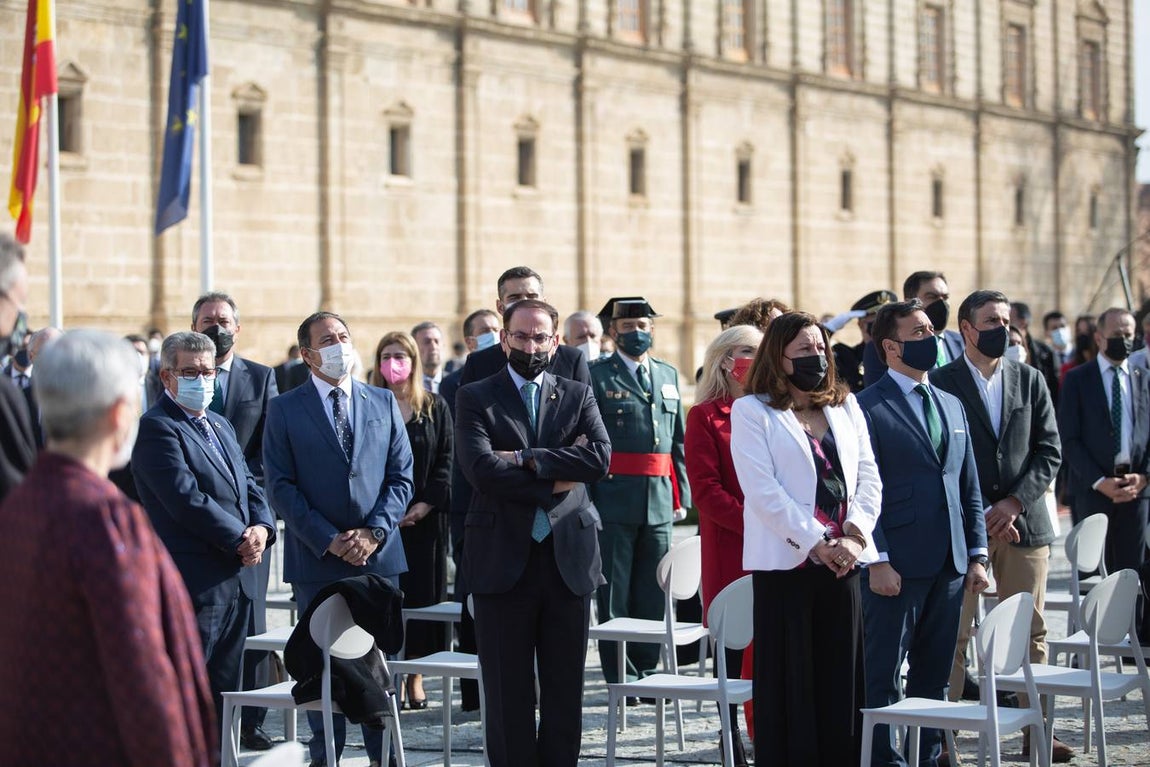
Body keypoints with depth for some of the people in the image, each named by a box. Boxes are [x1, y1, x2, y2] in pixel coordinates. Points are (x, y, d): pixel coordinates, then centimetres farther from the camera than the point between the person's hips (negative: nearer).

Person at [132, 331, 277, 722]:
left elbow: (249, 486, 18)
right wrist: (241, 539, -14)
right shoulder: (156, 428, -10)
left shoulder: (221, 426, 20)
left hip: (238, 579, 9)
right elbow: (186, 500, -19)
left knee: (225, 687, 12)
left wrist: (262, 527, -4)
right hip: (194, 583, -9)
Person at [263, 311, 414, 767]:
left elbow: (401, 477, 6)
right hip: (317, 558, -2)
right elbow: (281, 486, -4)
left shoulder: (384, 403, 10)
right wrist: (329, 540, -12)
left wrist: (375, 532, -9)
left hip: (378, 555, 2)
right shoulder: (285, 410, 1)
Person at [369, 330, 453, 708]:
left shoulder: (435, 408, 9)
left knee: (423, 593, 1)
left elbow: (446, 461, 4)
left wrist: (428, 503, -9)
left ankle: (416, 675, 7)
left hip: (426, 517, 1)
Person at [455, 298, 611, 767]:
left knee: (565, 689, 7)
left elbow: (600, 457, -8)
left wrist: (526, 459, -13)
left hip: (568, 558, 2)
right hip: (503, 561, -2)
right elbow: (482, 469, -13)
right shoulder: (475, 399, 3)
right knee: (508, 693, 4)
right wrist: (555, 481, -11)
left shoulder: (578, 396, 10)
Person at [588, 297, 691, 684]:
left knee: (653, 593, 9)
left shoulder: (668, 375, 16)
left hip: (660, 502, 5)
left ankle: (647, 667, 17)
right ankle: (620, 674, 5)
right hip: (614, 501, -5)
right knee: (614, 593, 0)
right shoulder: (597, 376, -2)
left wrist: (681, 494, 12)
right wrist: (586, 501, -12)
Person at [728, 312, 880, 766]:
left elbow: (868, 477, 10)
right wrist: (814, 542, -15)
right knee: (789, 678, -1)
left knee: (841, 677, 6)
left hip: (842, 560, 4)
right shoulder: (752, 411, 0)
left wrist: (855, 536, -7)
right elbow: (761, 489, -9)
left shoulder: (844, 406, 15)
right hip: (786, 561, -4)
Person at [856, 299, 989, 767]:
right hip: (896, 568, -7)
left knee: (934, 673, 11)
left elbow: (970, 488, 17)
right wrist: (877, 562, -15)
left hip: (949, 565, 7)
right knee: (883, 675, -1)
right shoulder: (868, 408, -6)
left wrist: (977, 555, 10)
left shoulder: (952, 406, 16)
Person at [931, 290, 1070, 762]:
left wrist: (1014, 502, -8)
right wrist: (983, 515, -9)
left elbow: (1050, 451, 6)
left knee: (1031, 631, 6)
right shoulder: (941, 383, -2)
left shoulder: (1030, 381, 9)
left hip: (1024, 522, 3)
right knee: (954, 633, -2)